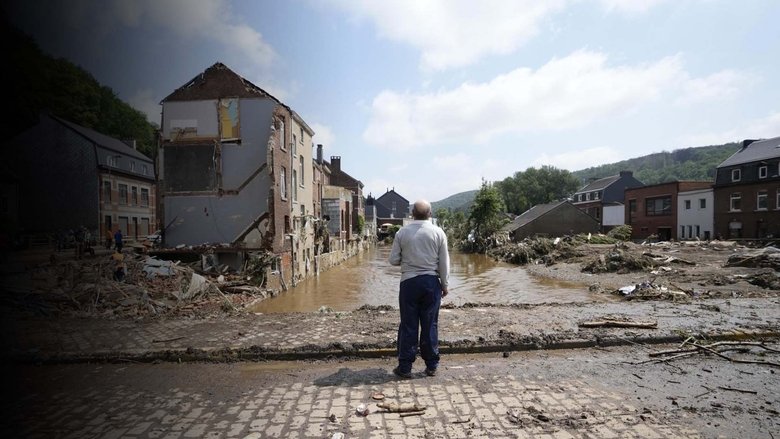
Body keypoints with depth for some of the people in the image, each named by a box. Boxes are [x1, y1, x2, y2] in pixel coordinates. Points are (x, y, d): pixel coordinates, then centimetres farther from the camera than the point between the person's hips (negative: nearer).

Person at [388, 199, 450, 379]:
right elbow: (444, 261, 1)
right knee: (430, 324, 9)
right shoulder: (438, 232, -2)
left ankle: (405, 367, 13)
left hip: (409, 282, -1)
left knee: (408, 325, 6)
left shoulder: (402, 232, -3)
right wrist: (444, 283, 11)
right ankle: (431, 366, 19)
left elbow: (393, 260, 0)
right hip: (431, 282, 1)